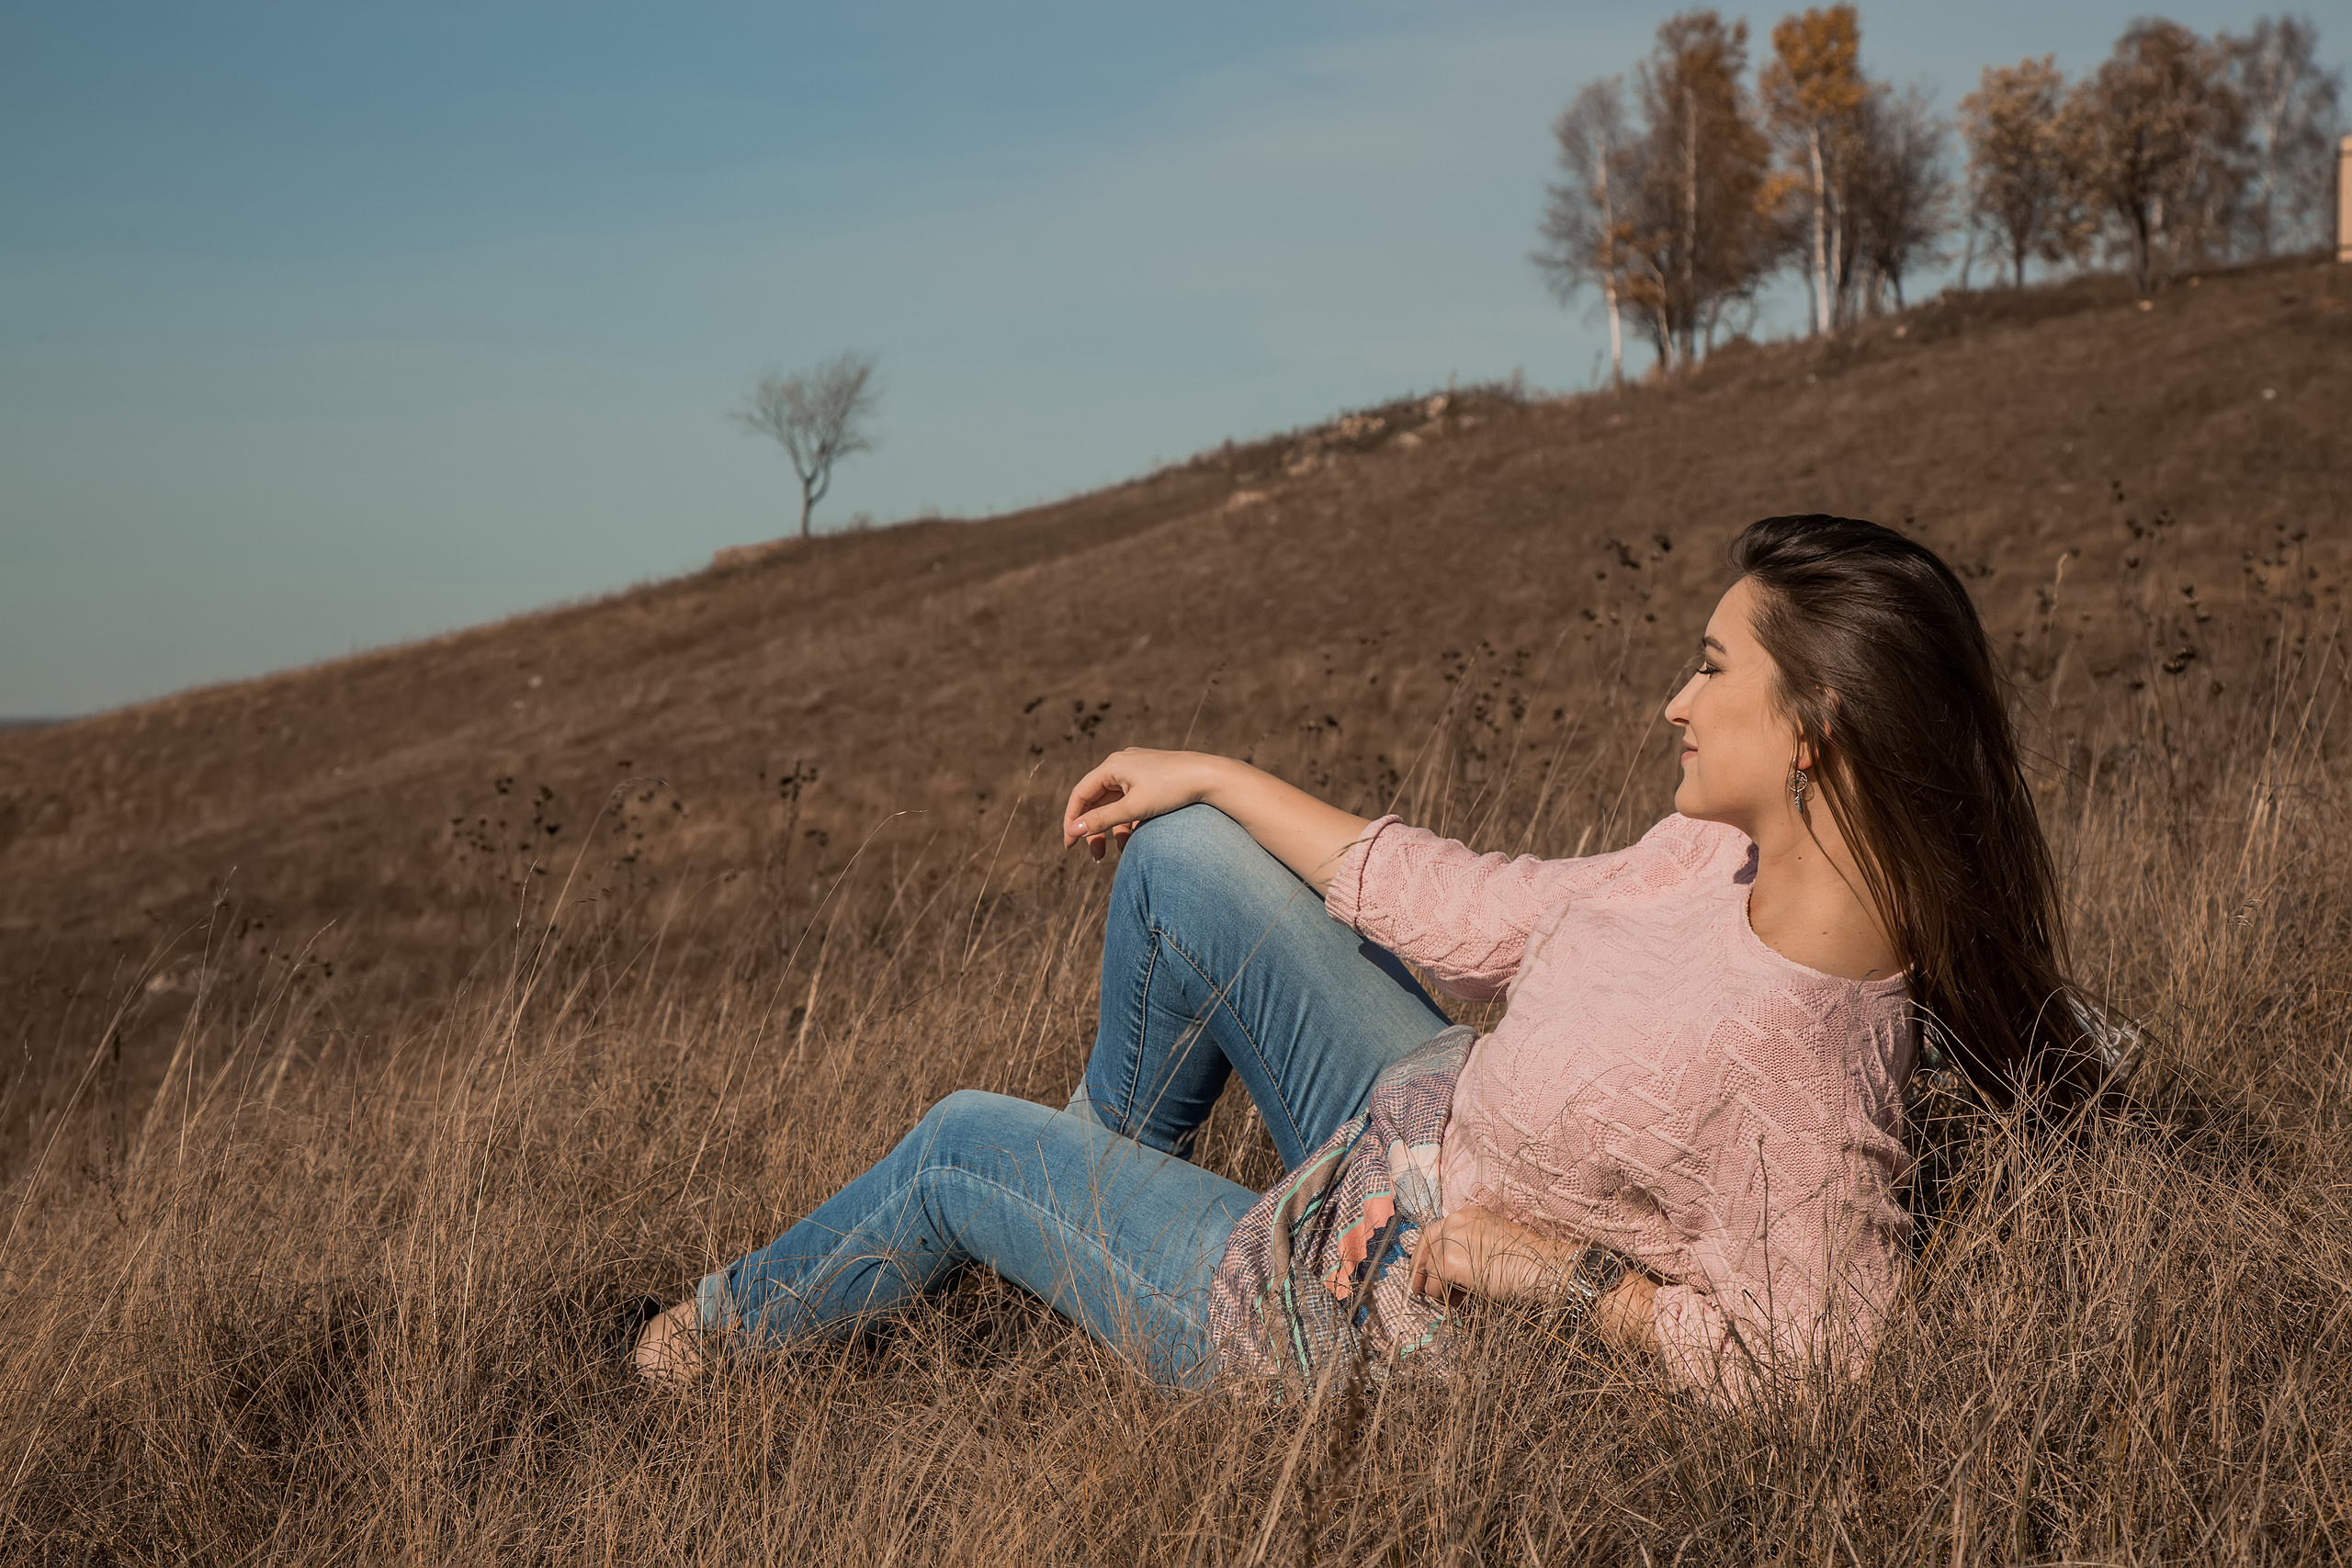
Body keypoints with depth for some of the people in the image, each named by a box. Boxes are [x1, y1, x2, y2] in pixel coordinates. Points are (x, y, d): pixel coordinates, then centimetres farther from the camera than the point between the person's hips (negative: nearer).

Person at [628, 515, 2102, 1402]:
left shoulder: (1805, 1065, -36)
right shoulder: (1720, 854, -11)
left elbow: (1797, 1357, -33)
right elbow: (1478, 913, 0)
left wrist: (1558, 1269, -29)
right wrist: (1220, 778, 7)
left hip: (1360, 1313, -7)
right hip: (1416, 1133, 7)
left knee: (963, 1143, 10)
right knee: (1185, 858, 10)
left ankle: (729, 1325, 44)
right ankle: (1121, 1172, 38)